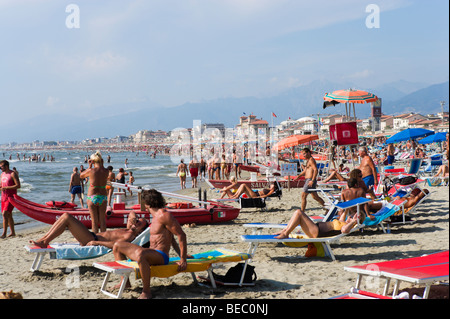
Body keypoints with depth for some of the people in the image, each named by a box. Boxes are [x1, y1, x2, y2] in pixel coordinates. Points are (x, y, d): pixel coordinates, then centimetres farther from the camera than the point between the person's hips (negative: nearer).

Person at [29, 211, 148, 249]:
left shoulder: (130, 235, -12)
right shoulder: (128, 230, 16)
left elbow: (115, 244, -29)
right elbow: (132, 213, 31)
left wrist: (97, 242, -28)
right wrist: (132, 217, 8)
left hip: (92, 240, -10)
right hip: (93, 236, 10)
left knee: (67, 217, -15)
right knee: (65, 217, 7)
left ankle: (45, 242, -8)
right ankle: (43, 238, 7)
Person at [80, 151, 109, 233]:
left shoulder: (91, 171, -13)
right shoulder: (106, 171, -5)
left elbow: (81, 176, 6)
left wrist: (89, 166, 9)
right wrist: (101, 165, 10)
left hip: (92, 198, -3)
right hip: (103, 198, 3)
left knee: (94, 221, 5)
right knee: (102, 220, 14)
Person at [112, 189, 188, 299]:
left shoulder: (163, 215, -14)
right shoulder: (156, 216, 18)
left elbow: (181, 235, -17)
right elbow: (171, 237, 28)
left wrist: (183, 260, -18)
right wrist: (180, 254, 27)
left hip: (161, 256, -10)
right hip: (151, 252, 10)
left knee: (140, 254, -43)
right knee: (117, 246, 13)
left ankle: (146, 291, -30)